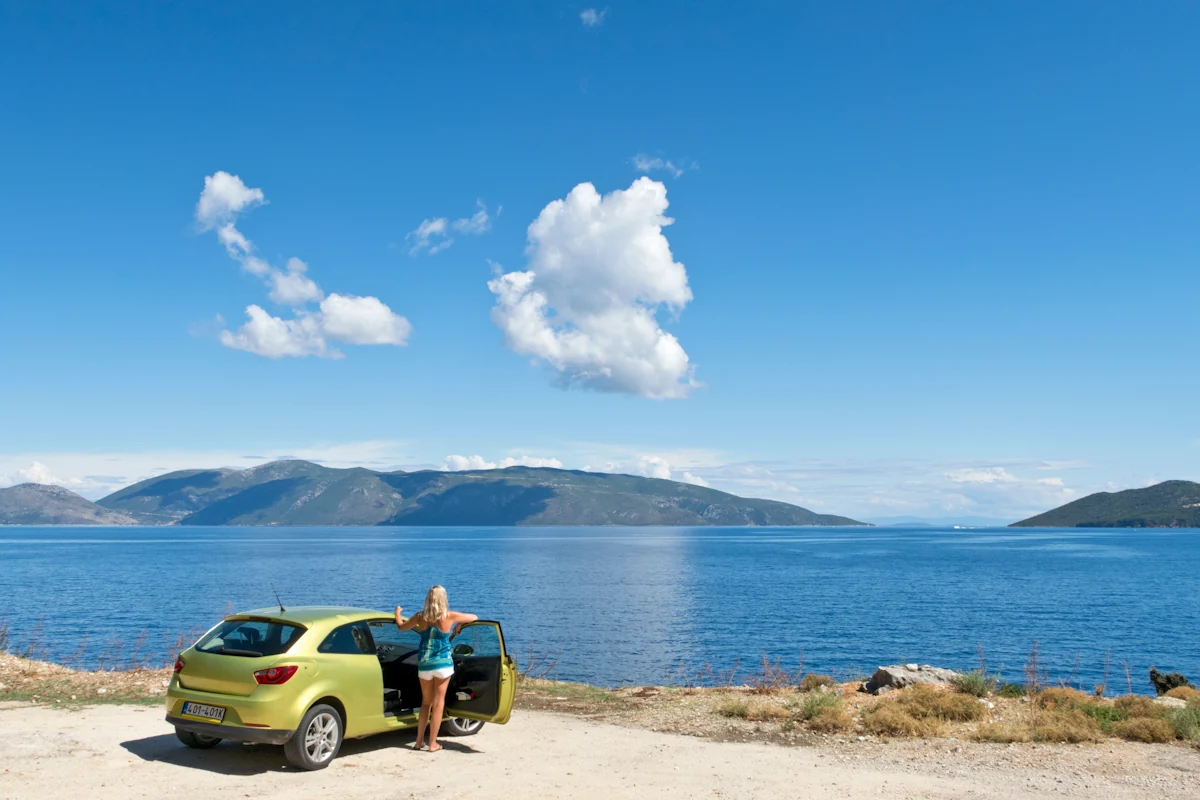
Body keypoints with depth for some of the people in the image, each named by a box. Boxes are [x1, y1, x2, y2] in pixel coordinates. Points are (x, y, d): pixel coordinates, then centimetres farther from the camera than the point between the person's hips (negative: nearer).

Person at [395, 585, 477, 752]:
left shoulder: (421, 616, -2)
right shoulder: (449, 616, -9)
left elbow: (401, 626, 14)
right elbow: (474, 617, 5)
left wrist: (397, 612, 33)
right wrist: (458, 625, 21)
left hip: (424, 663, 3)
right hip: (443, 663, -3)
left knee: (426, 702, 17)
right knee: (438, 702, 4)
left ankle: (419, 741, 19)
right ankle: (433, 743, 7)